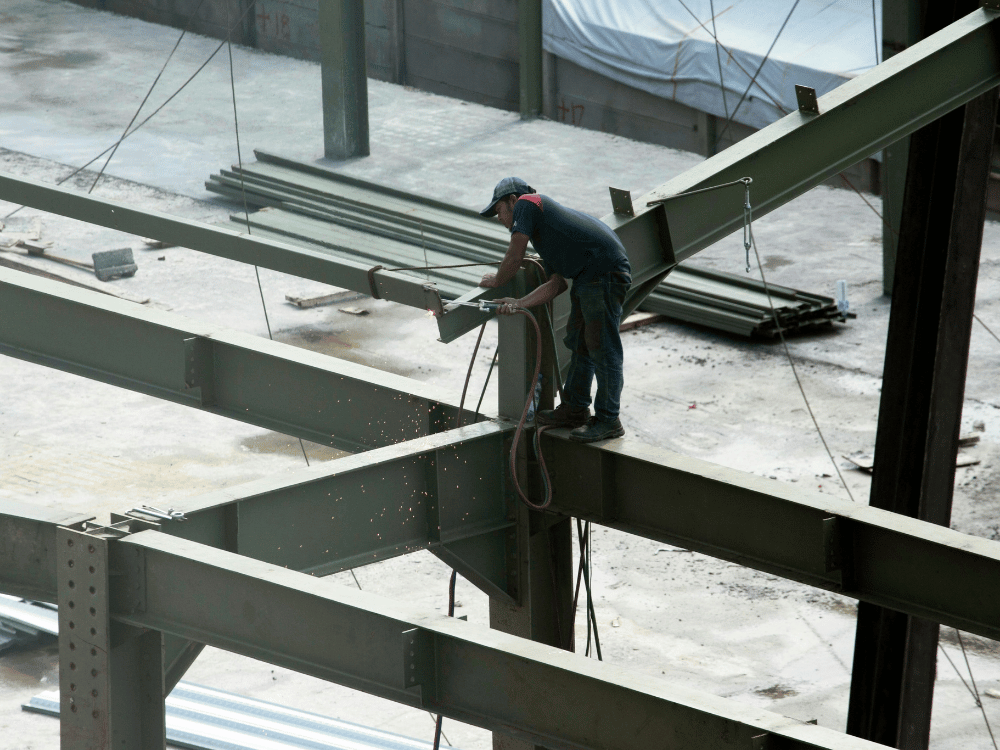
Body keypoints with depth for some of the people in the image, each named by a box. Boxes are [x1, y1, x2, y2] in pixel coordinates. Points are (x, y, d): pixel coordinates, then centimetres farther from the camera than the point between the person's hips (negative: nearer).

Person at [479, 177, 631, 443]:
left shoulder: (527, 203, 1)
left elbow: (514, 258, -1)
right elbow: (557, 284, 19)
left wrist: (496, 281, 18)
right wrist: (518, 303, 12)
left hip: (605, 273, -11)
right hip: (587, 278, 11)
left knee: (602, 348, -7)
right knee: (579, 343, 19)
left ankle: (609, 421, -3)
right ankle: (575, 409, 31)